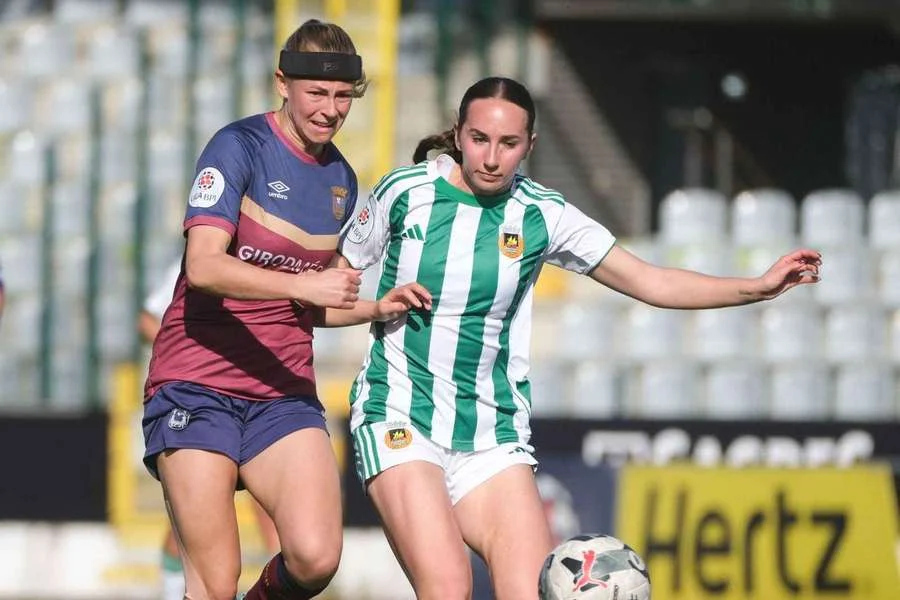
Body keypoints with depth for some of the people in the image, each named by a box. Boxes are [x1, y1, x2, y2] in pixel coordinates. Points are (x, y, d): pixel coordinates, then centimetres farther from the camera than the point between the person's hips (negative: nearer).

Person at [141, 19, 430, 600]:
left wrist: (376, 308, 6)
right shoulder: (239, 147, -7)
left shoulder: (341, 180, 13)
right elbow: (204, 266, -20)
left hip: (283, 394, 5)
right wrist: (305, 284, -30)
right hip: (196, 388, -5)